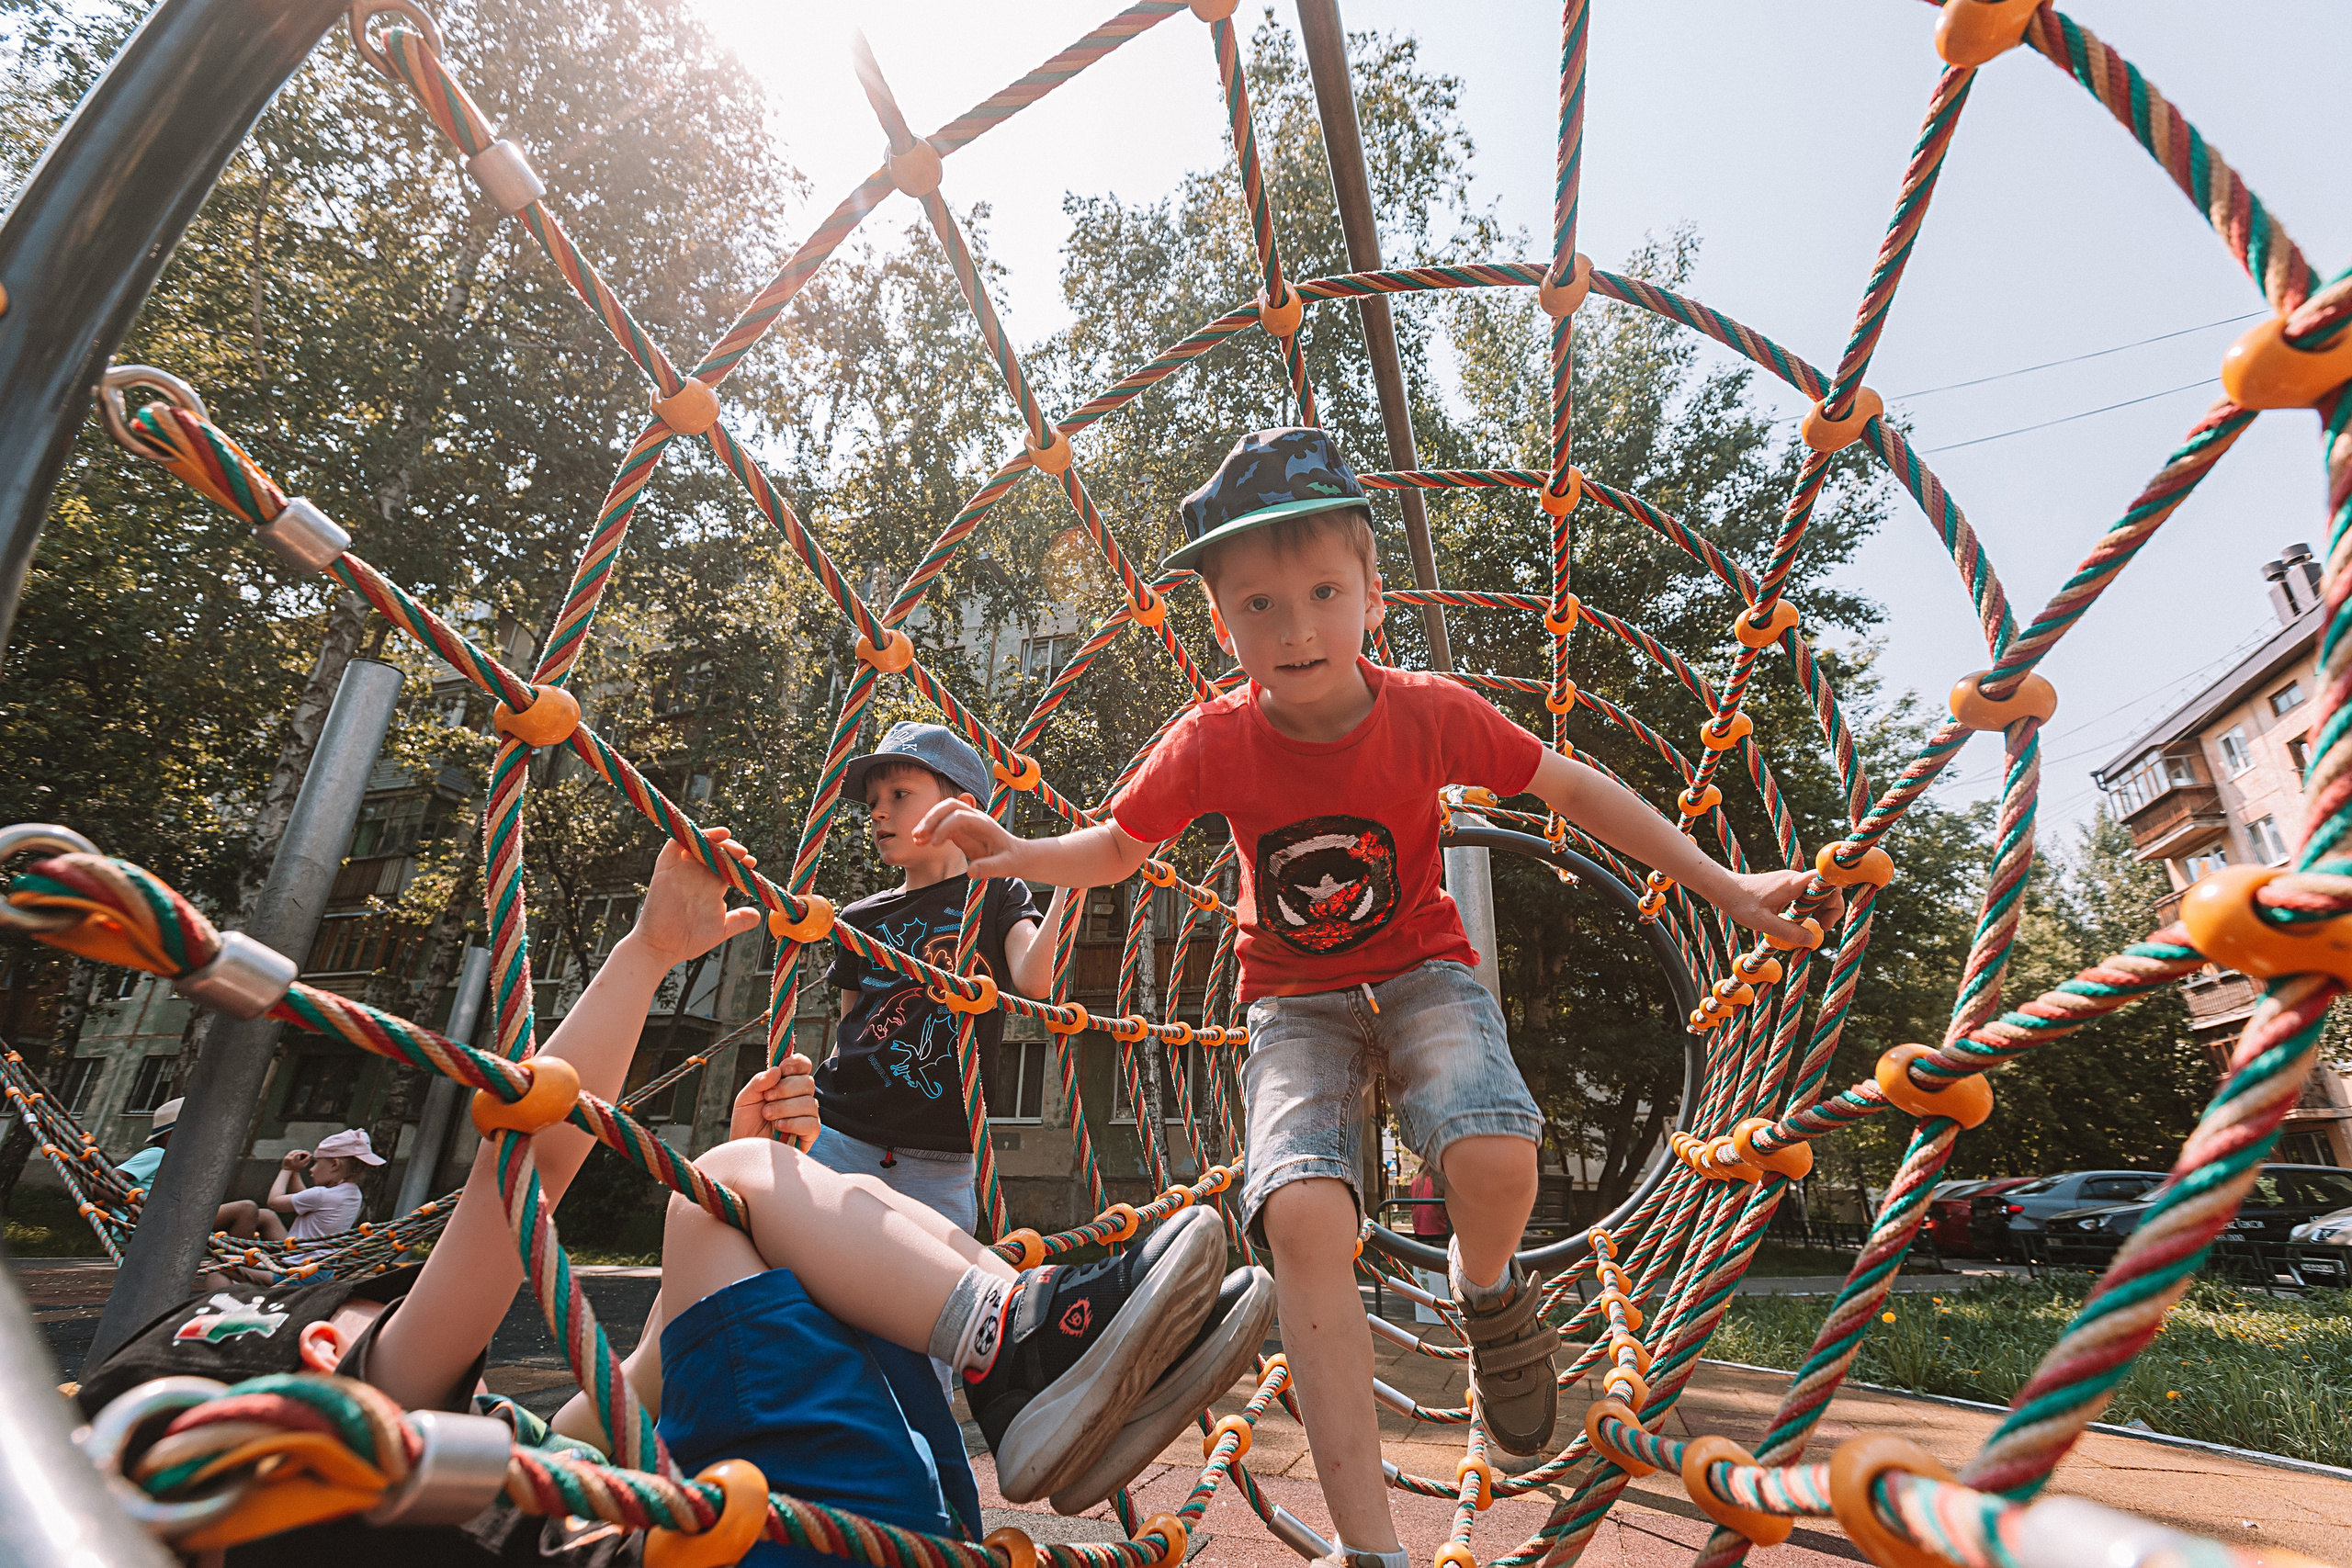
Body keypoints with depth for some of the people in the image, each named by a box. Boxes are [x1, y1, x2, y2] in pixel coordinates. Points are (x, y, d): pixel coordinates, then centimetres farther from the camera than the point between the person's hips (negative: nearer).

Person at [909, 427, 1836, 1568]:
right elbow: (1115, 848, -1)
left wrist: (1727, 888, -1)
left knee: (1495, 1153, -30)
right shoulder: (1212, 744, -17)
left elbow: (1576, 790, -2)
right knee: (1304, 1217, -25)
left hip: (1421, 974, 0)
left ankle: (1489, 1294, 9)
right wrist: (1014, 854, -22)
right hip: (1295, 1002, 0)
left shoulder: (1431, 715, -17)